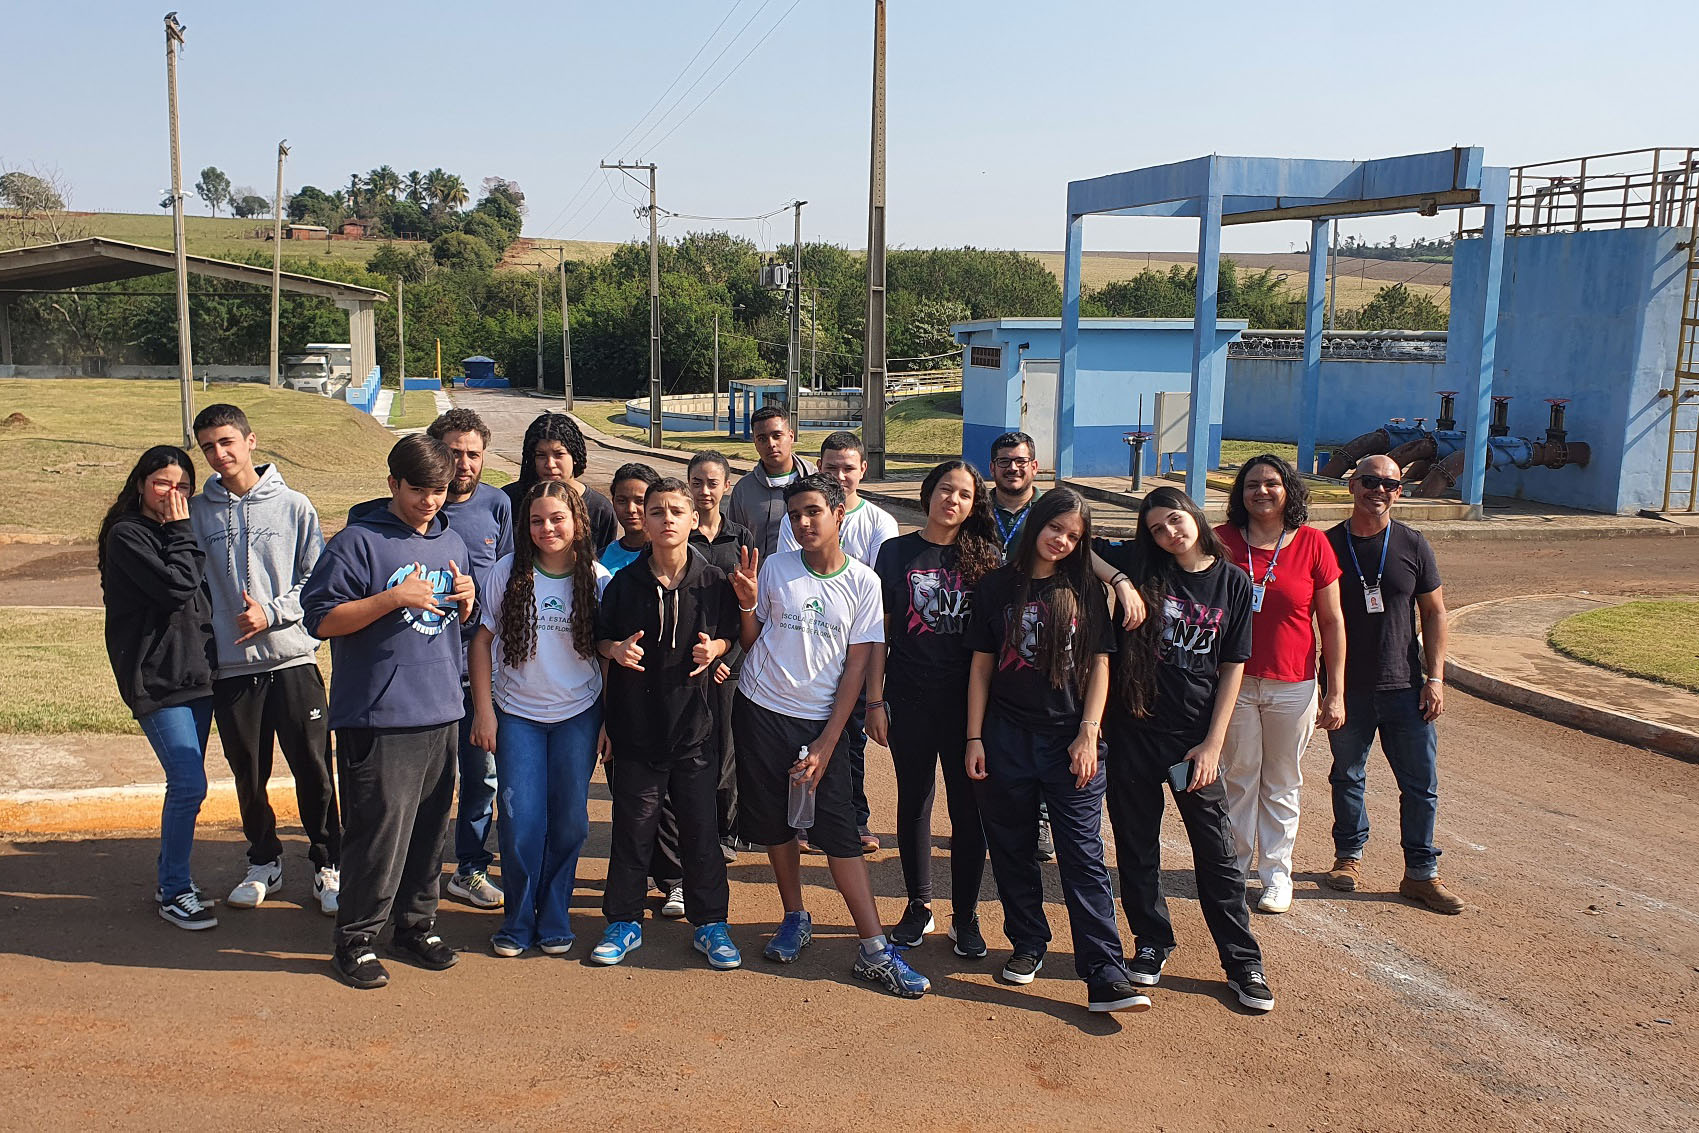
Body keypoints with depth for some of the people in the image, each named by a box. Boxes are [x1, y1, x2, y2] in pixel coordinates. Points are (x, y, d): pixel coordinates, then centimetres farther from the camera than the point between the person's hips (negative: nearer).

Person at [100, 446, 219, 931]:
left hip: (196, 672, 8)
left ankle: (171, 875, 26)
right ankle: (173, 892, 1)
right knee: (189, 784, -12)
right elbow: (176, 586, -19)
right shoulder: (127, 536, -8)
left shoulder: (179, 534, 15)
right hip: (156, 679, -8)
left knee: (186, 782, 12)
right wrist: (181, 533, -10)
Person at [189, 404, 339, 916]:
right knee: (249, 775, 11)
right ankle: (263, 862, 29)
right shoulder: (196, 513, 6)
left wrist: (273, 612, -12)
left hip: (293, 659, -2)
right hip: (230, 665, 2)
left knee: (313, 769, -1)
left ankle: (328, 865, 13)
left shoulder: (293, 506, 1)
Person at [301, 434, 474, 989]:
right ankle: (355, 940, 9)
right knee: (379, 828, -5)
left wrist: (464, 602, 2)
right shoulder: (358, 542, -7)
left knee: (430, 825, 12)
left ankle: (417, 926, 26)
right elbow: (320, 619, -11)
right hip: (379, 716, -6)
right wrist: (394, 598, -19)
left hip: (442, 712, 6)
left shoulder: (452, 543, 14)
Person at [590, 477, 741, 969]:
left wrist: (714, 648, -11)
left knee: (700, 827, 7)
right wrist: (616, 650, -13)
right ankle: (624, 922, 25)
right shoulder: (624, 582, -3)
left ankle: (709, 924, 22)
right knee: (632, 827, 9)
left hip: (693, 724, 0)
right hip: (635, 724, 0)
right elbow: (600, 637, 8)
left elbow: (729, 634, 9)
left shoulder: (713, 581, -4)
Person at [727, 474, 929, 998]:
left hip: (821, 721, -2)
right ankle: (796, 919, 29)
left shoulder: (863, 582, -3)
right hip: (761, 713, 2)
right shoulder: (774, 569, 0)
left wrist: (827, 742, -8)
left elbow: (857, 665, -3)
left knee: (840, 833, -6)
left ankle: (874, 951, -1)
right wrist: (747, 603, -13)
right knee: (776, 822, 9)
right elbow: (752, 644, 7)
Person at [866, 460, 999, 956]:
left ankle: (966, 915, 18)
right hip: (910, 698, 0)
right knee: (913, 802, 10)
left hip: (968, 700, 0)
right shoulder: (896, 552, 2)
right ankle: (919, 906, 25)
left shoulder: (985, 558, 2)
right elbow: (879, 631, 2)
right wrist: (875, 700, -2)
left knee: (968, 806, 5)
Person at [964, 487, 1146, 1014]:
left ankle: (1106, 976, -4)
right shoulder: (997, 587, 4)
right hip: (1007, 738, 1)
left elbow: (1100, 665, 3)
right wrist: (974, 739, 1)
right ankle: (1027, 945, 27)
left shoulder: (1086, 590, 4)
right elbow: (981, 666, 5)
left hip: (1071, 740, -1)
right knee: (1012, 849, 10)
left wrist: (1088, 734, -6)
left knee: (1084, 856, -4)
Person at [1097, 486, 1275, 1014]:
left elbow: (1232, 668, 0)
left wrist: (1212, 744, -5)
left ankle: (1242, 961, 19)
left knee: (1216, 850, 6)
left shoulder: (1233, 583, 0)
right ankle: (1152, 943, 29)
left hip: (1195, 737, 0)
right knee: (1137, 846, 11)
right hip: (1134, 729, 1)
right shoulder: (1140, 567, -2)